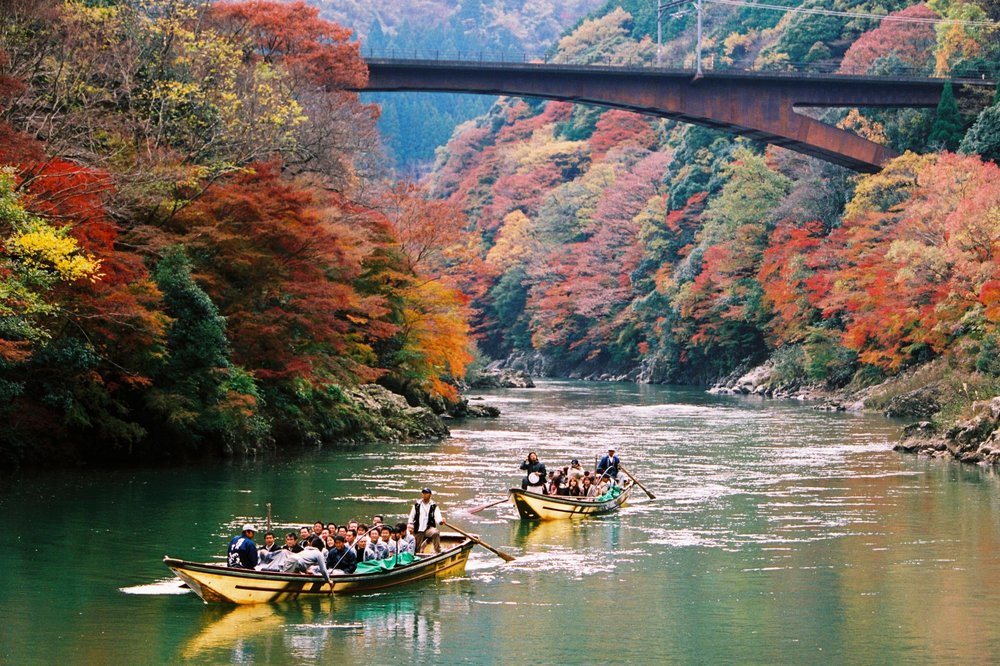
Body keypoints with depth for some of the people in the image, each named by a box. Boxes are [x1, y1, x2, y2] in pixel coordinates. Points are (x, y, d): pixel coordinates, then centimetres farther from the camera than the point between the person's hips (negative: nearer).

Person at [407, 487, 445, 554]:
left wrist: (441, 521, -34)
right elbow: (411, 517, 12)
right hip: (418, 531, 3)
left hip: (429, 529, -3)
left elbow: (437, 517, -12)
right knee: (416, 549, 1)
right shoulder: (416, 505, 8)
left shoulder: (434, 506, 1)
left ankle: (438, 552, -32)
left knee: (436, 532, -35)